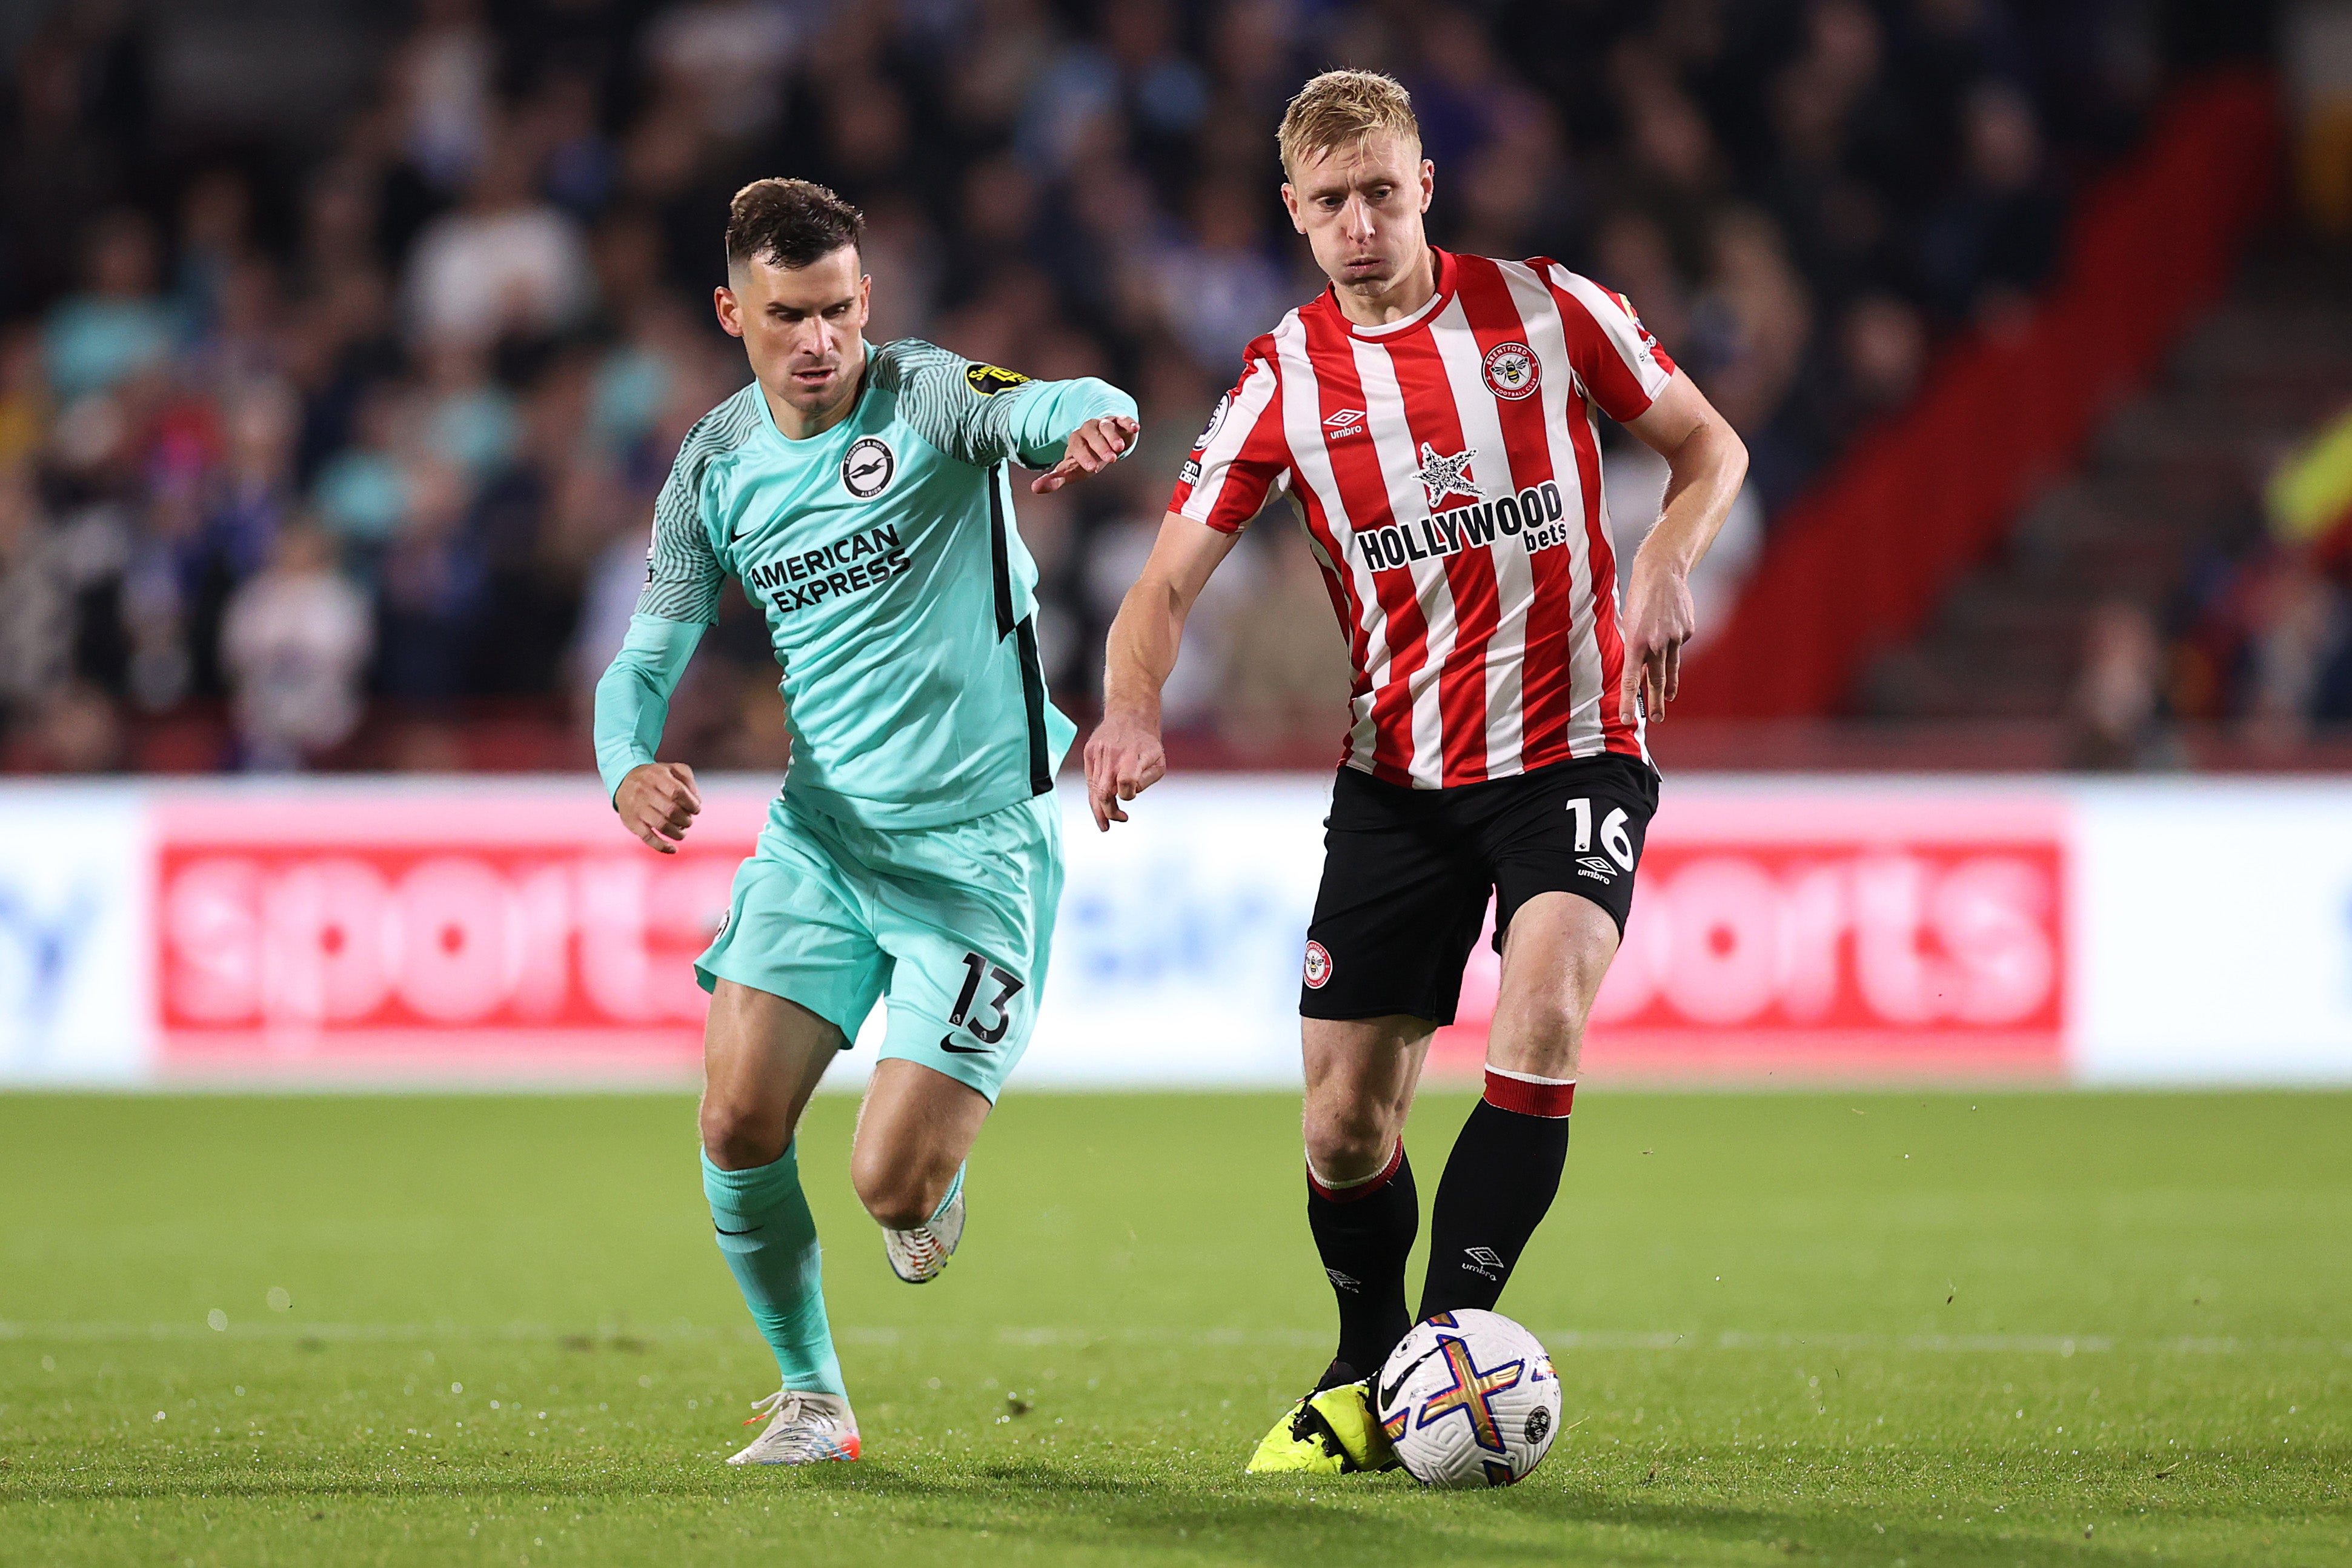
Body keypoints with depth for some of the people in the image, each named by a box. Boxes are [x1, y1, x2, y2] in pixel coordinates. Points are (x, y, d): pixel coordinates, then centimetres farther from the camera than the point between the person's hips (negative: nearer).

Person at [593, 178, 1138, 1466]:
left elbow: (1044, 408, -33)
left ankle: (934, 1179, 26)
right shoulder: (716, 466, 4)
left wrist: (1086, 421, -59)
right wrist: (629, 769, -15)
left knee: (891, 1181, -13)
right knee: (738, 1125, -9)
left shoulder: (925, 398, -12)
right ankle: (811, 1398, 14)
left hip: (977, 845, -5)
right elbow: (649, 655, 7)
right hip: (820, 830, 5)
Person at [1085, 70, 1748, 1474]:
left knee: (1543, 1011, -28)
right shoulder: (1287, 381, -1)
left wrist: (1666, 565, -12)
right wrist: (1134, 708, -24)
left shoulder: (1546, 308, -3)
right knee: (1346, 1122, 1)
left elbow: (1710, 445, 8)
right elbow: (1170, 581, -3)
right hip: (1397, 770, 2)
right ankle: (1365, 1377, 26)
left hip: (1575, 747, -2)